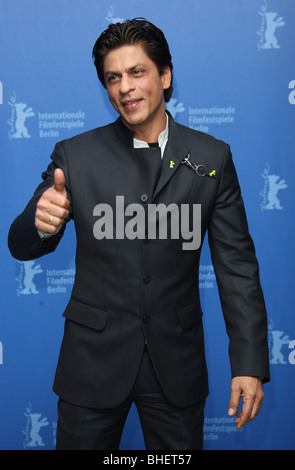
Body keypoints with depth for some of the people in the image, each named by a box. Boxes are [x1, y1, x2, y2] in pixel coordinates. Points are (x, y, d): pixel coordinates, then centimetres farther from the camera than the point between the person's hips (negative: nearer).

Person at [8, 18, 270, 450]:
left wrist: (250, 363, -8)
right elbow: (21, 246, 0)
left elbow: (236, 263, -1)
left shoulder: (212, 158, -1)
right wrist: (40, 223, -25)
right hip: (94, 358, 0)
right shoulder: (75, 155, -2)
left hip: (177, 362, 1)